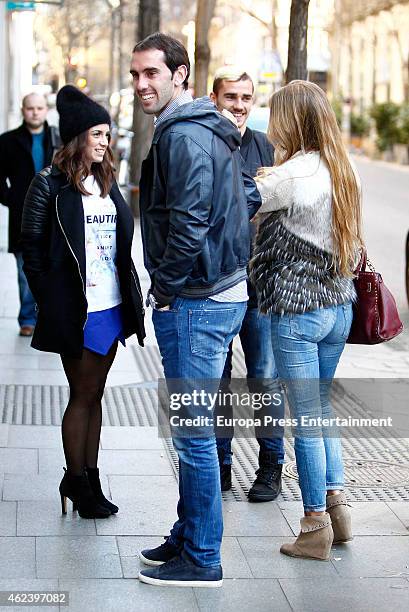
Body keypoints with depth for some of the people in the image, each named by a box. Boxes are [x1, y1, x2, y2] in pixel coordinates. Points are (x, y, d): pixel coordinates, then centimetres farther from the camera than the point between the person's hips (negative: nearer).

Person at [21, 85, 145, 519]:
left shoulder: (107, 183, 13)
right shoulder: (50, 185, -7)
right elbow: (32, 248, -8)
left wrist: (131, 300, 11)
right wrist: (49, 305, -11)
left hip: (112, 307, 6)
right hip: (77, 311, -6)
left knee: (94, 395, 12)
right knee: (83, 396, 2)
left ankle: (89, 479, 20)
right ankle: (77, 482, 14)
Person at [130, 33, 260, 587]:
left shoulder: (183, 135, -17)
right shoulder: (216, 131, 14)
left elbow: (188, 223, -23)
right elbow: (250, 200, 21)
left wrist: (166, 289, -13)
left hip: (194, 302, -10)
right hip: (226, 289, 10)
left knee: (192, 430, -3)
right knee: (193, 425, 18)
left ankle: (201, 558, 6)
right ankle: (189, 536, 29)